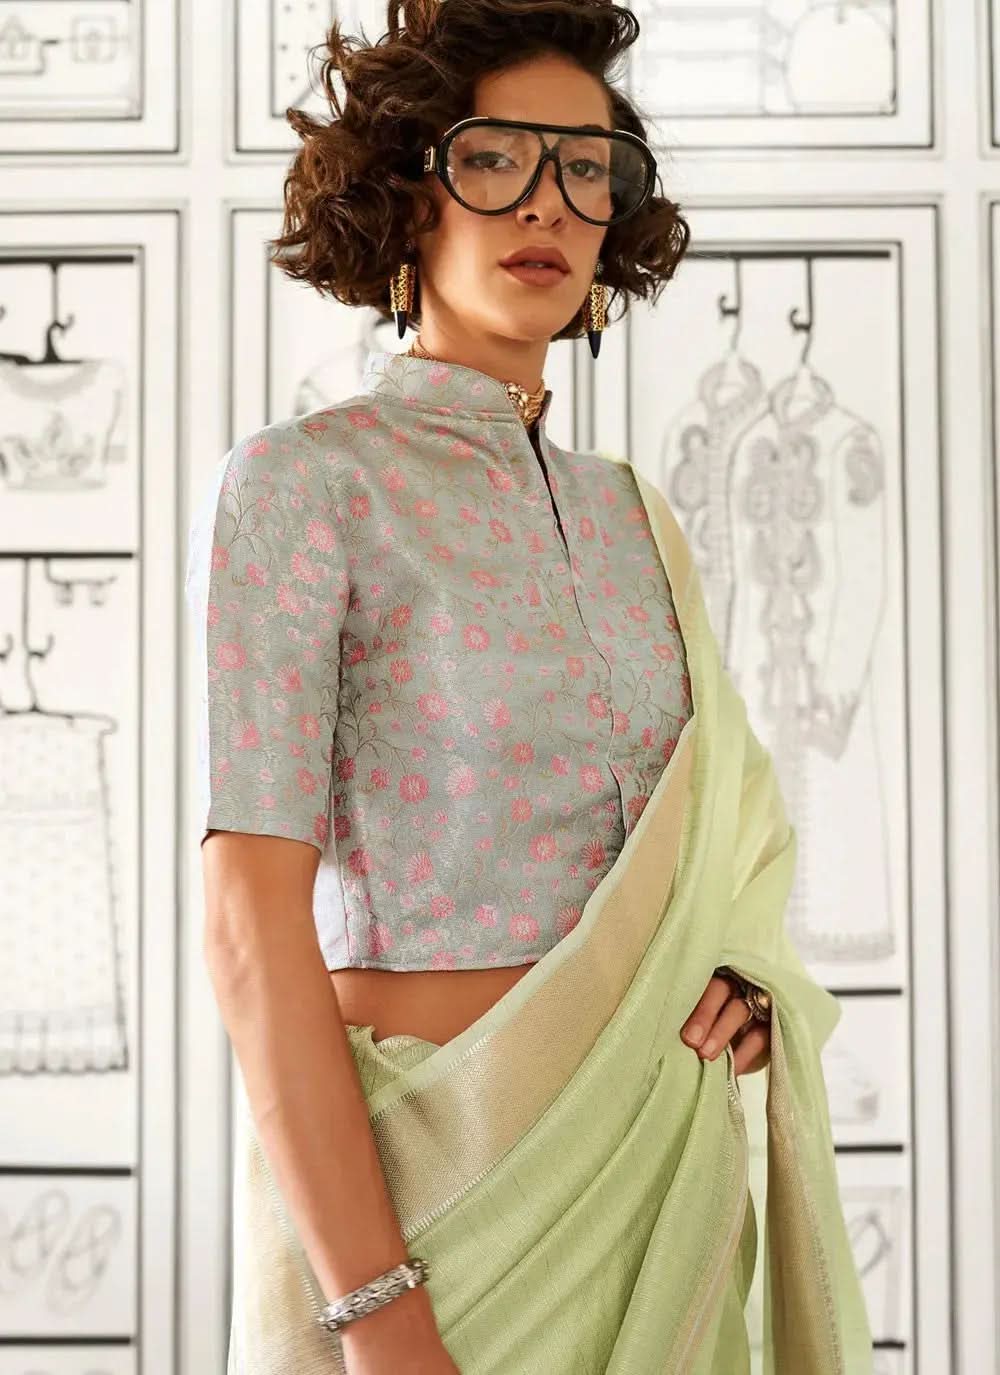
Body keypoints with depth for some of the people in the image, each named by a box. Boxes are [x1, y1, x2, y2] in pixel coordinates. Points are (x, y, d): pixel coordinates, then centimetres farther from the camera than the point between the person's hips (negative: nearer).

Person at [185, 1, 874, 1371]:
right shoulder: (302, 481, -10)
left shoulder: (632, 516, 9)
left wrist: (740, 976, -3)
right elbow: (253, 924, -16)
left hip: (660, 1169, 6)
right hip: (419, 1158, -6)